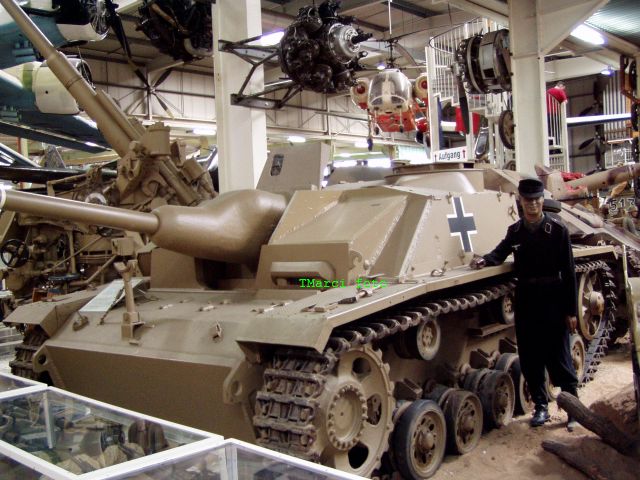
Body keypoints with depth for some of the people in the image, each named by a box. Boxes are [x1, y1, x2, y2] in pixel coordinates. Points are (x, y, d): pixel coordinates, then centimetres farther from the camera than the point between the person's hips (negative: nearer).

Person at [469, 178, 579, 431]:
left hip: (552, 298, -4)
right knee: (530, 357, 9)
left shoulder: (557, 229, -5)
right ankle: (541, 406, 23)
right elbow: (500, 252, 19)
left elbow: (568, 271, -6)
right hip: (525, 299, 4)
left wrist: (571, 310, -8)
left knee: (559, 356, 1)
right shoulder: (515, 231, 5)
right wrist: (484, 260, -5)